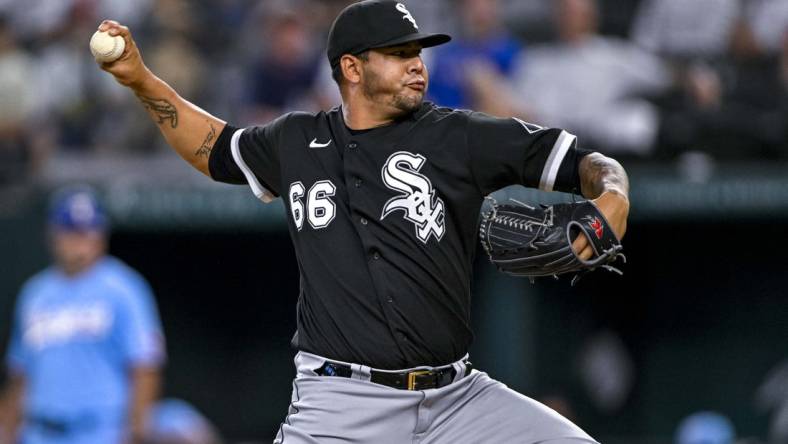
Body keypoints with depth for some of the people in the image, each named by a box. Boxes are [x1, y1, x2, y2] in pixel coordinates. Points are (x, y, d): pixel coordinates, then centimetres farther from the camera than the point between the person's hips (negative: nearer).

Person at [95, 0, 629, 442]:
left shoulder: (459, 138, 3)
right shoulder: (296, 143, 11)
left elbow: (585, 162, 3)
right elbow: (219, 150, 32)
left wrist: (613, 194, -19)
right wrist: (142, 80, 26)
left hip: (457, 397, 1)